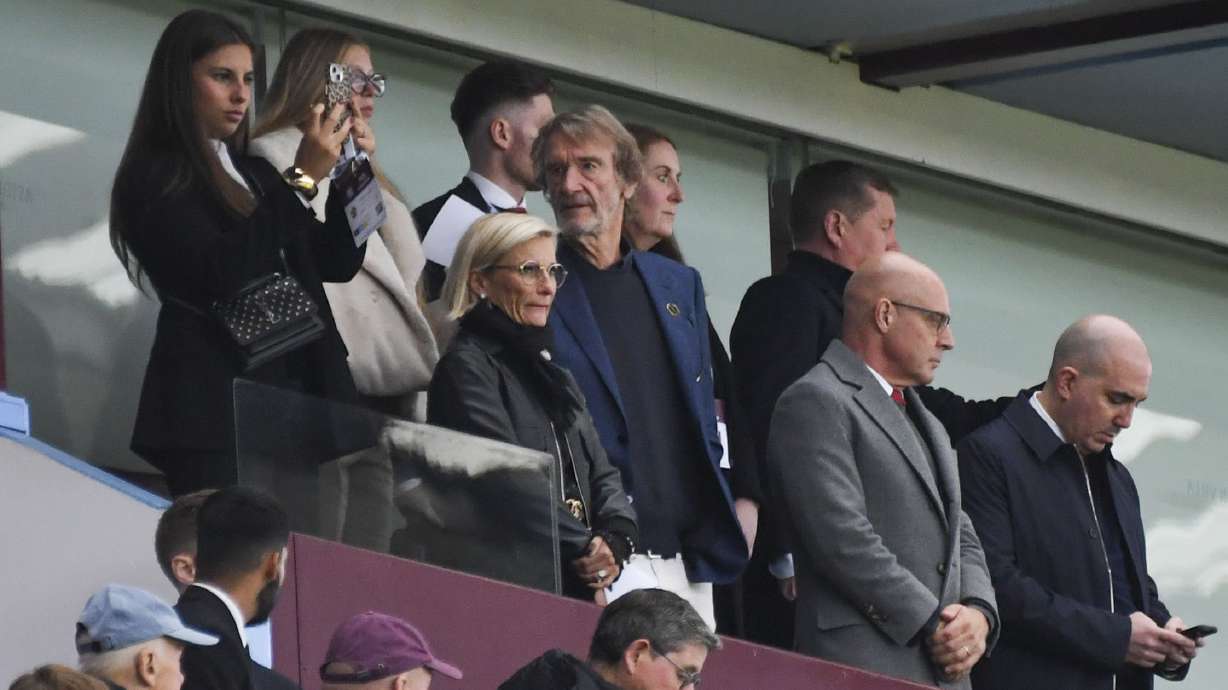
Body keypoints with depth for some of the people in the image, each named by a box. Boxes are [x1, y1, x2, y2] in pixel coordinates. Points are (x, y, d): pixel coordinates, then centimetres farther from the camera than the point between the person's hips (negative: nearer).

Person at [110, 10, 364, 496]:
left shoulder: (255, 175, 19)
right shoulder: (154, 182, -4)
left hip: (296, 401, 7)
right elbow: (221, 279, -17)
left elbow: (336, 264, 17)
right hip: (216, 410, -7)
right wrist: (302, 180, -17)